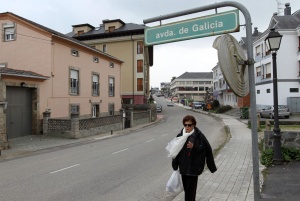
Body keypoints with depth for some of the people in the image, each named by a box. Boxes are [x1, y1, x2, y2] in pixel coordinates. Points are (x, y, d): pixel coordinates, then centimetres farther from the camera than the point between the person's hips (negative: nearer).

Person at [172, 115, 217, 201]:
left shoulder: (199, 136, -10)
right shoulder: (180, 136, 0)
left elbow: (207, 149, -9)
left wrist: (194, 147, -21)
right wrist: (175, 166, 5)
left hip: (194, 167, -4)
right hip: (183, 167, 5)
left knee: (190, 189, -3)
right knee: (186, 188, 16)